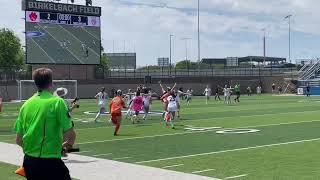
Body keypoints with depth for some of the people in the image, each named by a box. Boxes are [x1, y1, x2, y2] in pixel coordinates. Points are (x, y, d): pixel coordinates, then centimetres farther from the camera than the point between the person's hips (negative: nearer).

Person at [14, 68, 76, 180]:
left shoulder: (26, 104, 7)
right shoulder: (57, 102, -8)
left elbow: (18, 140, 10)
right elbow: (70, 134, -13)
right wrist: (69, 144, 8)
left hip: (28, 161, 6)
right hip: (50, 161, -6)